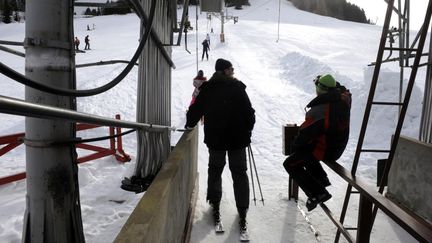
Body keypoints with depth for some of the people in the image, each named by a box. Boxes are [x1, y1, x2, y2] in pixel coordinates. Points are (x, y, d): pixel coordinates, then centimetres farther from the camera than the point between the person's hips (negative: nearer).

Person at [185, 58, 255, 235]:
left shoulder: (207, 88, 0)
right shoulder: (237, 87, -8)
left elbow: (196, 109, 4)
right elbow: (249, 112, -7)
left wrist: (189, 124, 22)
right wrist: (248, 130, 9)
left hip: (215, 138, 2)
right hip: (238, 138, -2)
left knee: (215, 170, 18)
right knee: (239, 173, 7)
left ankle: (215, 207, 22)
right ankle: (242, 212, 7)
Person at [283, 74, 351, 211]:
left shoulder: (320, 109, -30)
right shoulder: (344, 98, -8)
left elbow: (306, 131, -22)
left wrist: (296, 144, -5)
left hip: (324, 150, -9)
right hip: (338, 147, 9)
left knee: (290, 164, 2)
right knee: (305, 150, 31)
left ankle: (317, 193, -3)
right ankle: (321, 178, 26)